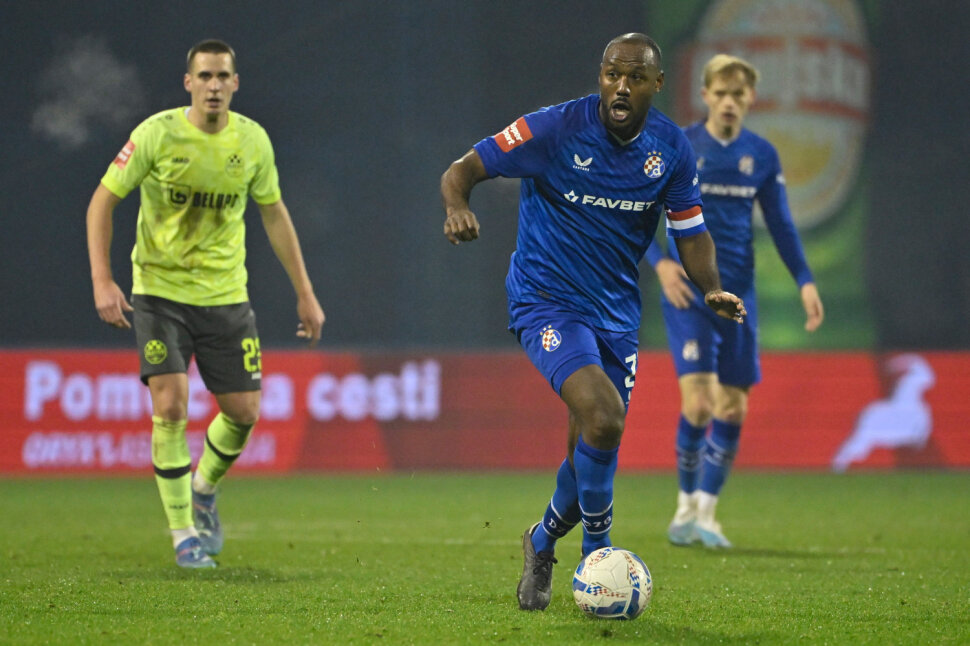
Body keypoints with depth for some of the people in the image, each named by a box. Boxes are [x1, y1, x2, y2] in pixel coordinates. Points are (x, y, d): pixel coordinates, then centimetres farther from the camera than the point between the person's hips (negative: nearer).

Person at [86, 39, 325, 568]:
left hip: (226, 294, 3)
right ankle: (183, 532, -2)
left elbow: (274, 213, 10)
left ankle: (204, 490, 32)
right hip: (159, 290, -3)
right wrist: (102, 280, -16)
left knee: (244, 411, 1)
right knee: (171, 406, -15)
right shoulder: (157, 134, -12)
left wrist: (304, 293, 10)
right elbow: (103, 200, -6)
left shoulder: (252, 140, -3)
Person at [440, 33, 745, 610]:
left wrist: (712, 288, -12)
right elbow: (463, 169, -13)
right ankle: (597, 556, -7)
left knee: (591, 453, 9)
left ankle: (543, 542, 40)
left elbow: (691, 233, 8)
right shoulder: (557, 129, -15)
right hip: (547, 301, -5)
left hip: (617, 312, 5)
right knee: (603, 418, -26)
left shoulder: (671, 147, -2)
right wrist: (458, 206, -36)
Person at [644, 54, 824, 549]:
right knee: (698, 403, -14)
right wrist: (661, 262, -15)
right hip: (688, 291, -4)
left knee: (733, 408, 2)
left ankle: (705, 512, 15)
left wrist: (804, 281, 3)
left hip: (737, 294, 4)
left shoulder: (762, 156, 6)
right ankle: (686, 506, 5)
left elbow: (780, 224, 13)